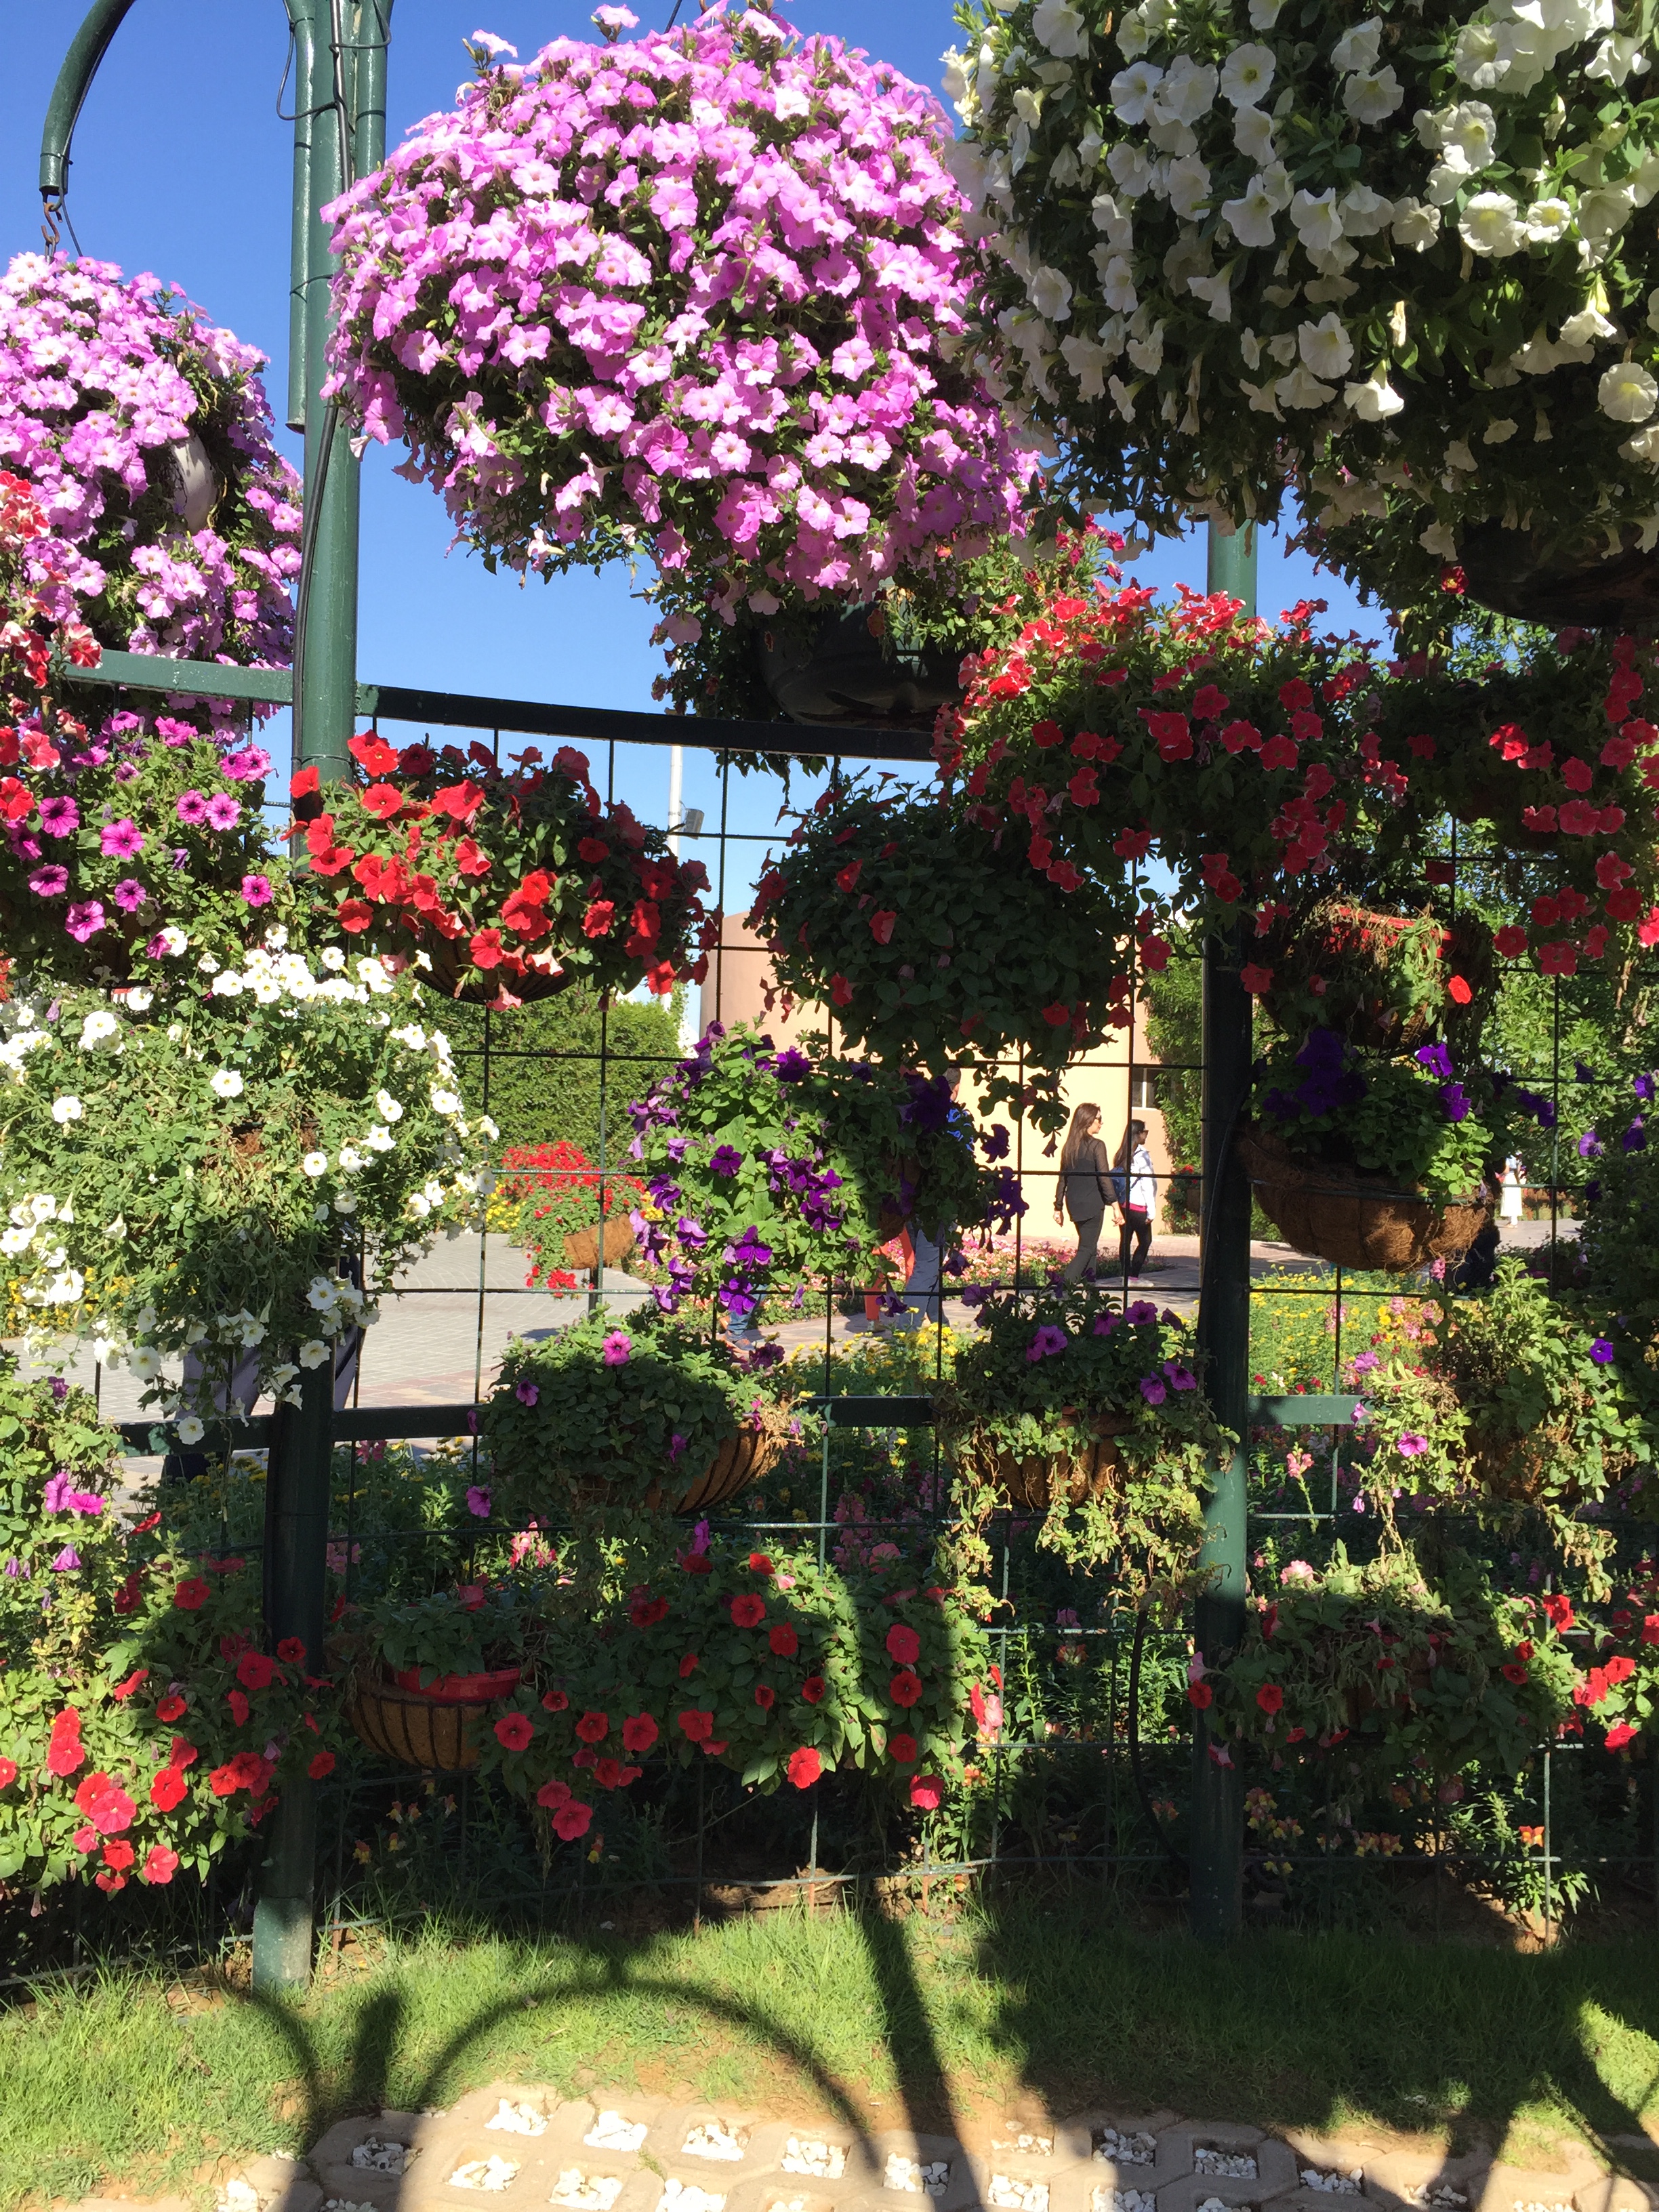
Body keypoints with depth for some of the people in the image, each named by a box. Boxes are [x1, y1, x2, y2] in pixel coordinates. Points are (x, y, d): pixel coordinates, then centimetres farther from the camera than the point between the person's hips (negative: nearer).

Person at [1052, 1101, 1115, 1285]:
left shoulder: (1069, 1146, 8)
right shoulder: (1096, 1146, -11)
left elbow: (1062, 1179, 11)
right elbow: (1104, 1177, -15)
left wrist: (1058, 1207, 16)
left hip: (1074, 1204, 7)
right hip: (1092, 1205, -7)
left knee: (1089, 1247, 19)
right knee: (1086, 1250, -4)